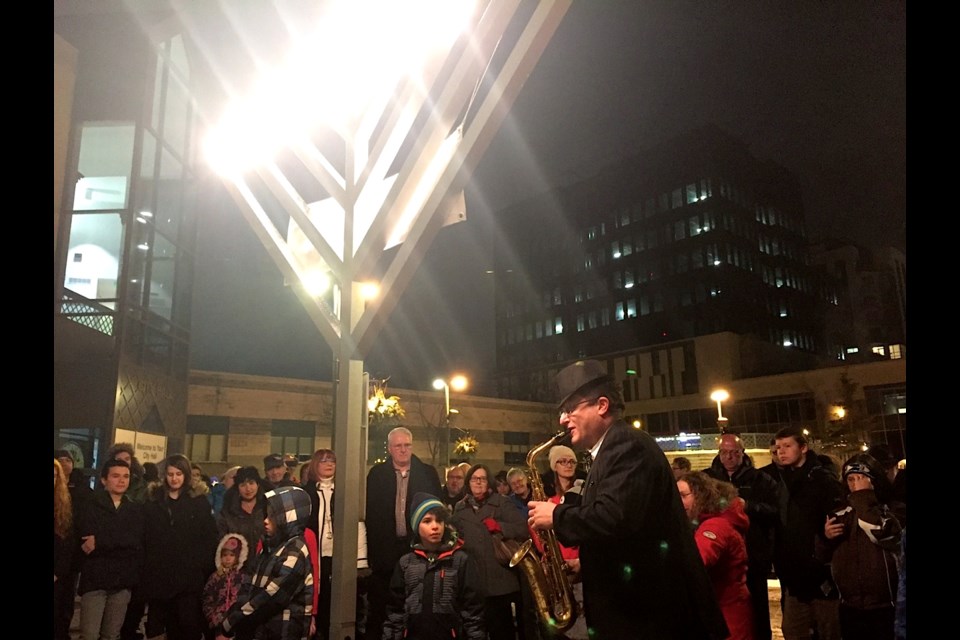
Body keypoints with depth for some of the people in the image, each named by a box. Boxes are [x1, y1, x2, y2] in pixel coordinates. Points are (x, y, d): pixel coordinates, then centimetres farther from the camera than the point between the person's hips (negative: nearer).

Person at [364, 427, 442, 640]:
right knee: (380, 604, 9)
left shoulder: (428, 473, 3)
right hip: (386, 548, 0)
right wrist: (374, 547, -4)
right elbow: (370, 513, 1)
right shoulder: (377, 474, 3)